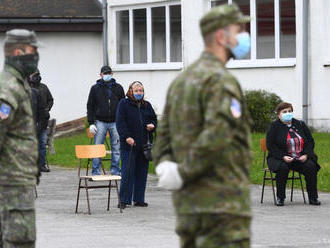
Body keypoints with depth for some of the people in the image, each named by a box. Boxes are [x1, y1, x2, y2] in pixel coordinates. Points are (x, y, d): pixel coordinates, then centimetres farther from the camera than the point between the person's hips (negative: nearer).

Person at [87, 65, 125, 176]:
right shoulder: (95, 88, 5)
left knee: (116, 148, 3)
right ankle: (95, 171, 2)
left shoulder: (118, 88, 10)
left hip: (115, 122, 1)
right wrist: (91, 123, -3)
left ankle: (115, 170, 11)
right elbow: (90, 106, 5)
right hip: (100, 122, -1)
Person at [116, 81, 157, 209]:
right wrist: (127, 137, -19)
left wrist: (152, 126, -2)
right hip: (129, 144, -5)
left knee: (142, 172, 7)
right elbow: (120, 122, -8)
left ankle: (139, 199, 15)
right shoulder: (124, 104, 0)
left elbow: (154, 119, 22)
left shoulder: (147, 105, 16)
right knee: (127, 172, -7)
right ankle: (124, 200, -4)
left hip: (144, 144, 5)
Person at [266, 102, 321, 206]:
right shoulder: (274, 126, 1)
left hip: (301, 158, 3)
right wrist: (283, 157, -19)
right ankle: (280, 198, -21)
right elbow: (270, 145, -6)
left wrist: (306, 155, -8)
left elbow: (310, 141, 11)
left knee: (310, 166, -26)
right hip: (280, 158, -3)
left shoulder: (300, 125, 11)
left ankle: (313, 198, -18)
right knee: (282, 167, -36)